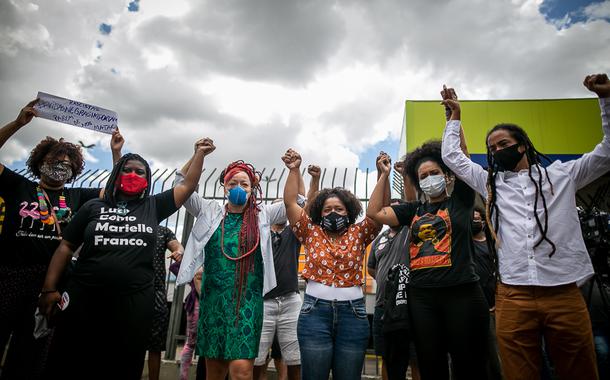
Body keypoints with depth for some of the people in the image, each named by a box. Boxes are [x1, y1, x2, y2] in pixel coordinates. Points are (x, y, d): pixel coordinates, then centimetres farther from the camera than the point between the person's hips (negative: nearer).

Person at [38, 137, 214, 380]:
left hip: (134, 303, 0)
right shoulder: (94, 207, 8)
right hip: (84, 299, 0)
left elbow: (188, 185, 9)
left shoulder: (153, 207, 8)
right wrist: (49, 288, 2)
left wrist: (199, 153, 9)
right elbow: (66, 247, 9)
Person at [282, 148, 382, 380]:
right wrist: (294, 170, -5)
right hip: (315, 311, 0)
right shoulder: (312, 234, 7)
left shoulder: (359, 235, 8)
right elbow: (290, 203, 1)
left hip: (352, 312, 1)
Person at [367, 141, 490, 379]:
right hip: (421, 297, 3)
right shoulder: (414, 210, 14)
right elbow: (373, 212, 10)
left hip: (462, 294, -3)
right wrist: (384, 175, 12)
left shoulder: (460, 201, 7)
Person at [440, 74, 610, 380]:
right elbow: (452, 157, 22)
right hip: (513, 297, 1)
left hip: (565, 294, -1)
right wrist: (455, 116, 27)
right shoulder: (491, 184, 18)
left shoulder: (561, 175, 14)